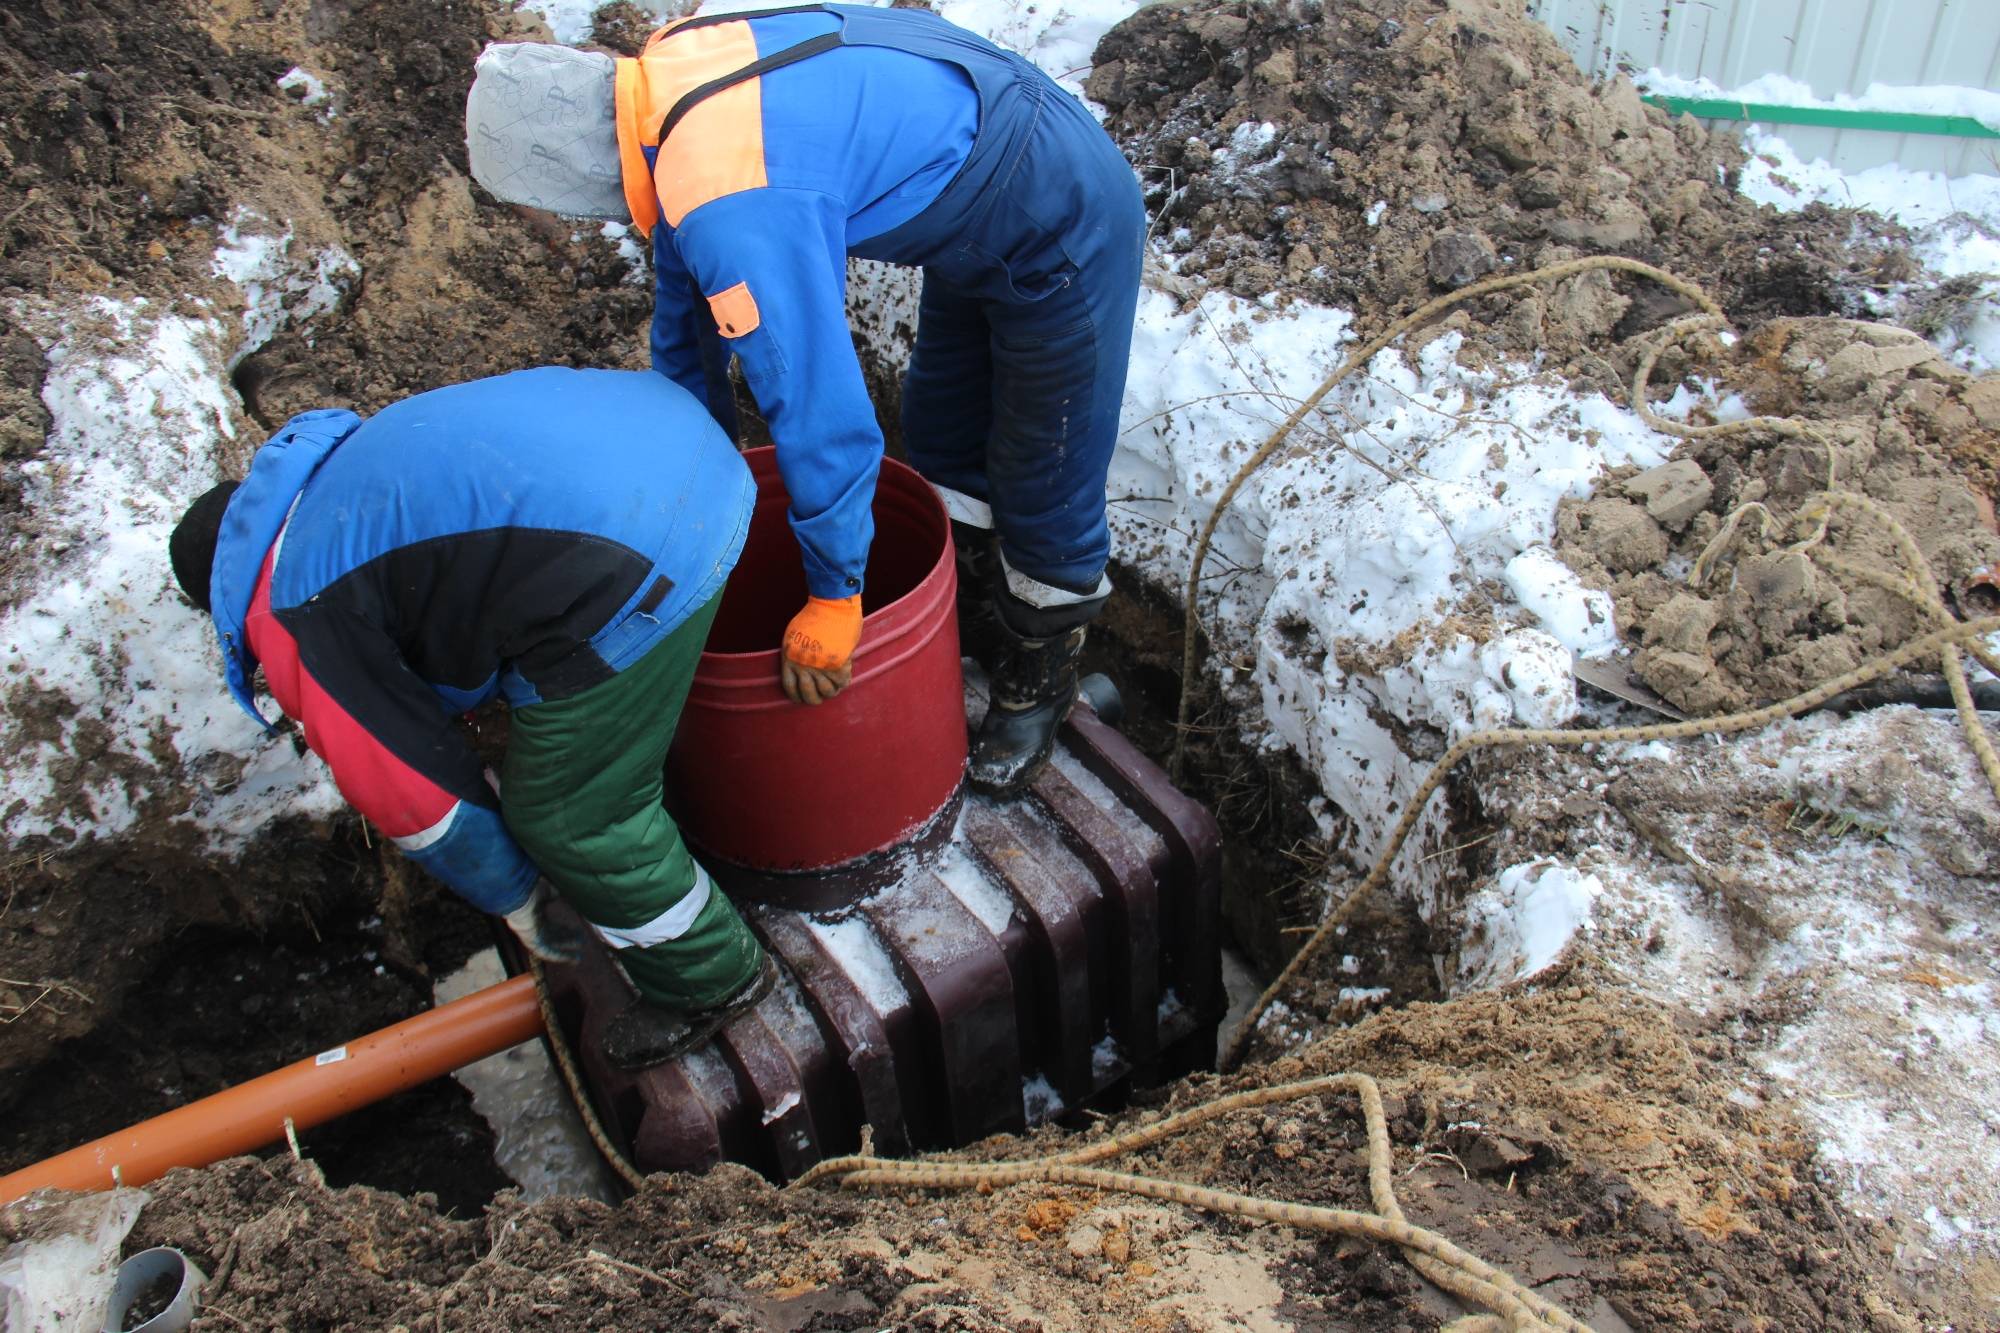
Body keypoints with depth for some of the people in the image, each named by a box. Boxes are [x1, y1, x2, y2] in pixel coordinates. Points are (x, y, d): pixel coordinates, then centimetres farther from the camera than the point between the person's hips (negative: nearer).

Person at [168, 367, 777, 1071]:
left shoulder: (292, 620, 8)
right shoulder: (340, 472, 34)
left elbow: (417, 795, 11)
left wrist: (518, 904, 28)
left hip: (634, 546, -9)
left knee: (569, 817, 9)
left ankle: (711, 976, 29)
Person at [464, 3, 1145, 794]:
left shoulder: (733, 205, -36)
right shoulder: (665, 78, -5)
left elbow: (821, 408, -33)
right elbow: (687, 282, 10)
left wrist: (833, 597, -20)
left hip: (1061, 237, -9)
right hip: (983, 218, 10)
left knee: (1046, 489, 5)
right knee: (943, 440, 21)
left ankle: (1040, 678, 27)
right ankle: (976, 620, 41)